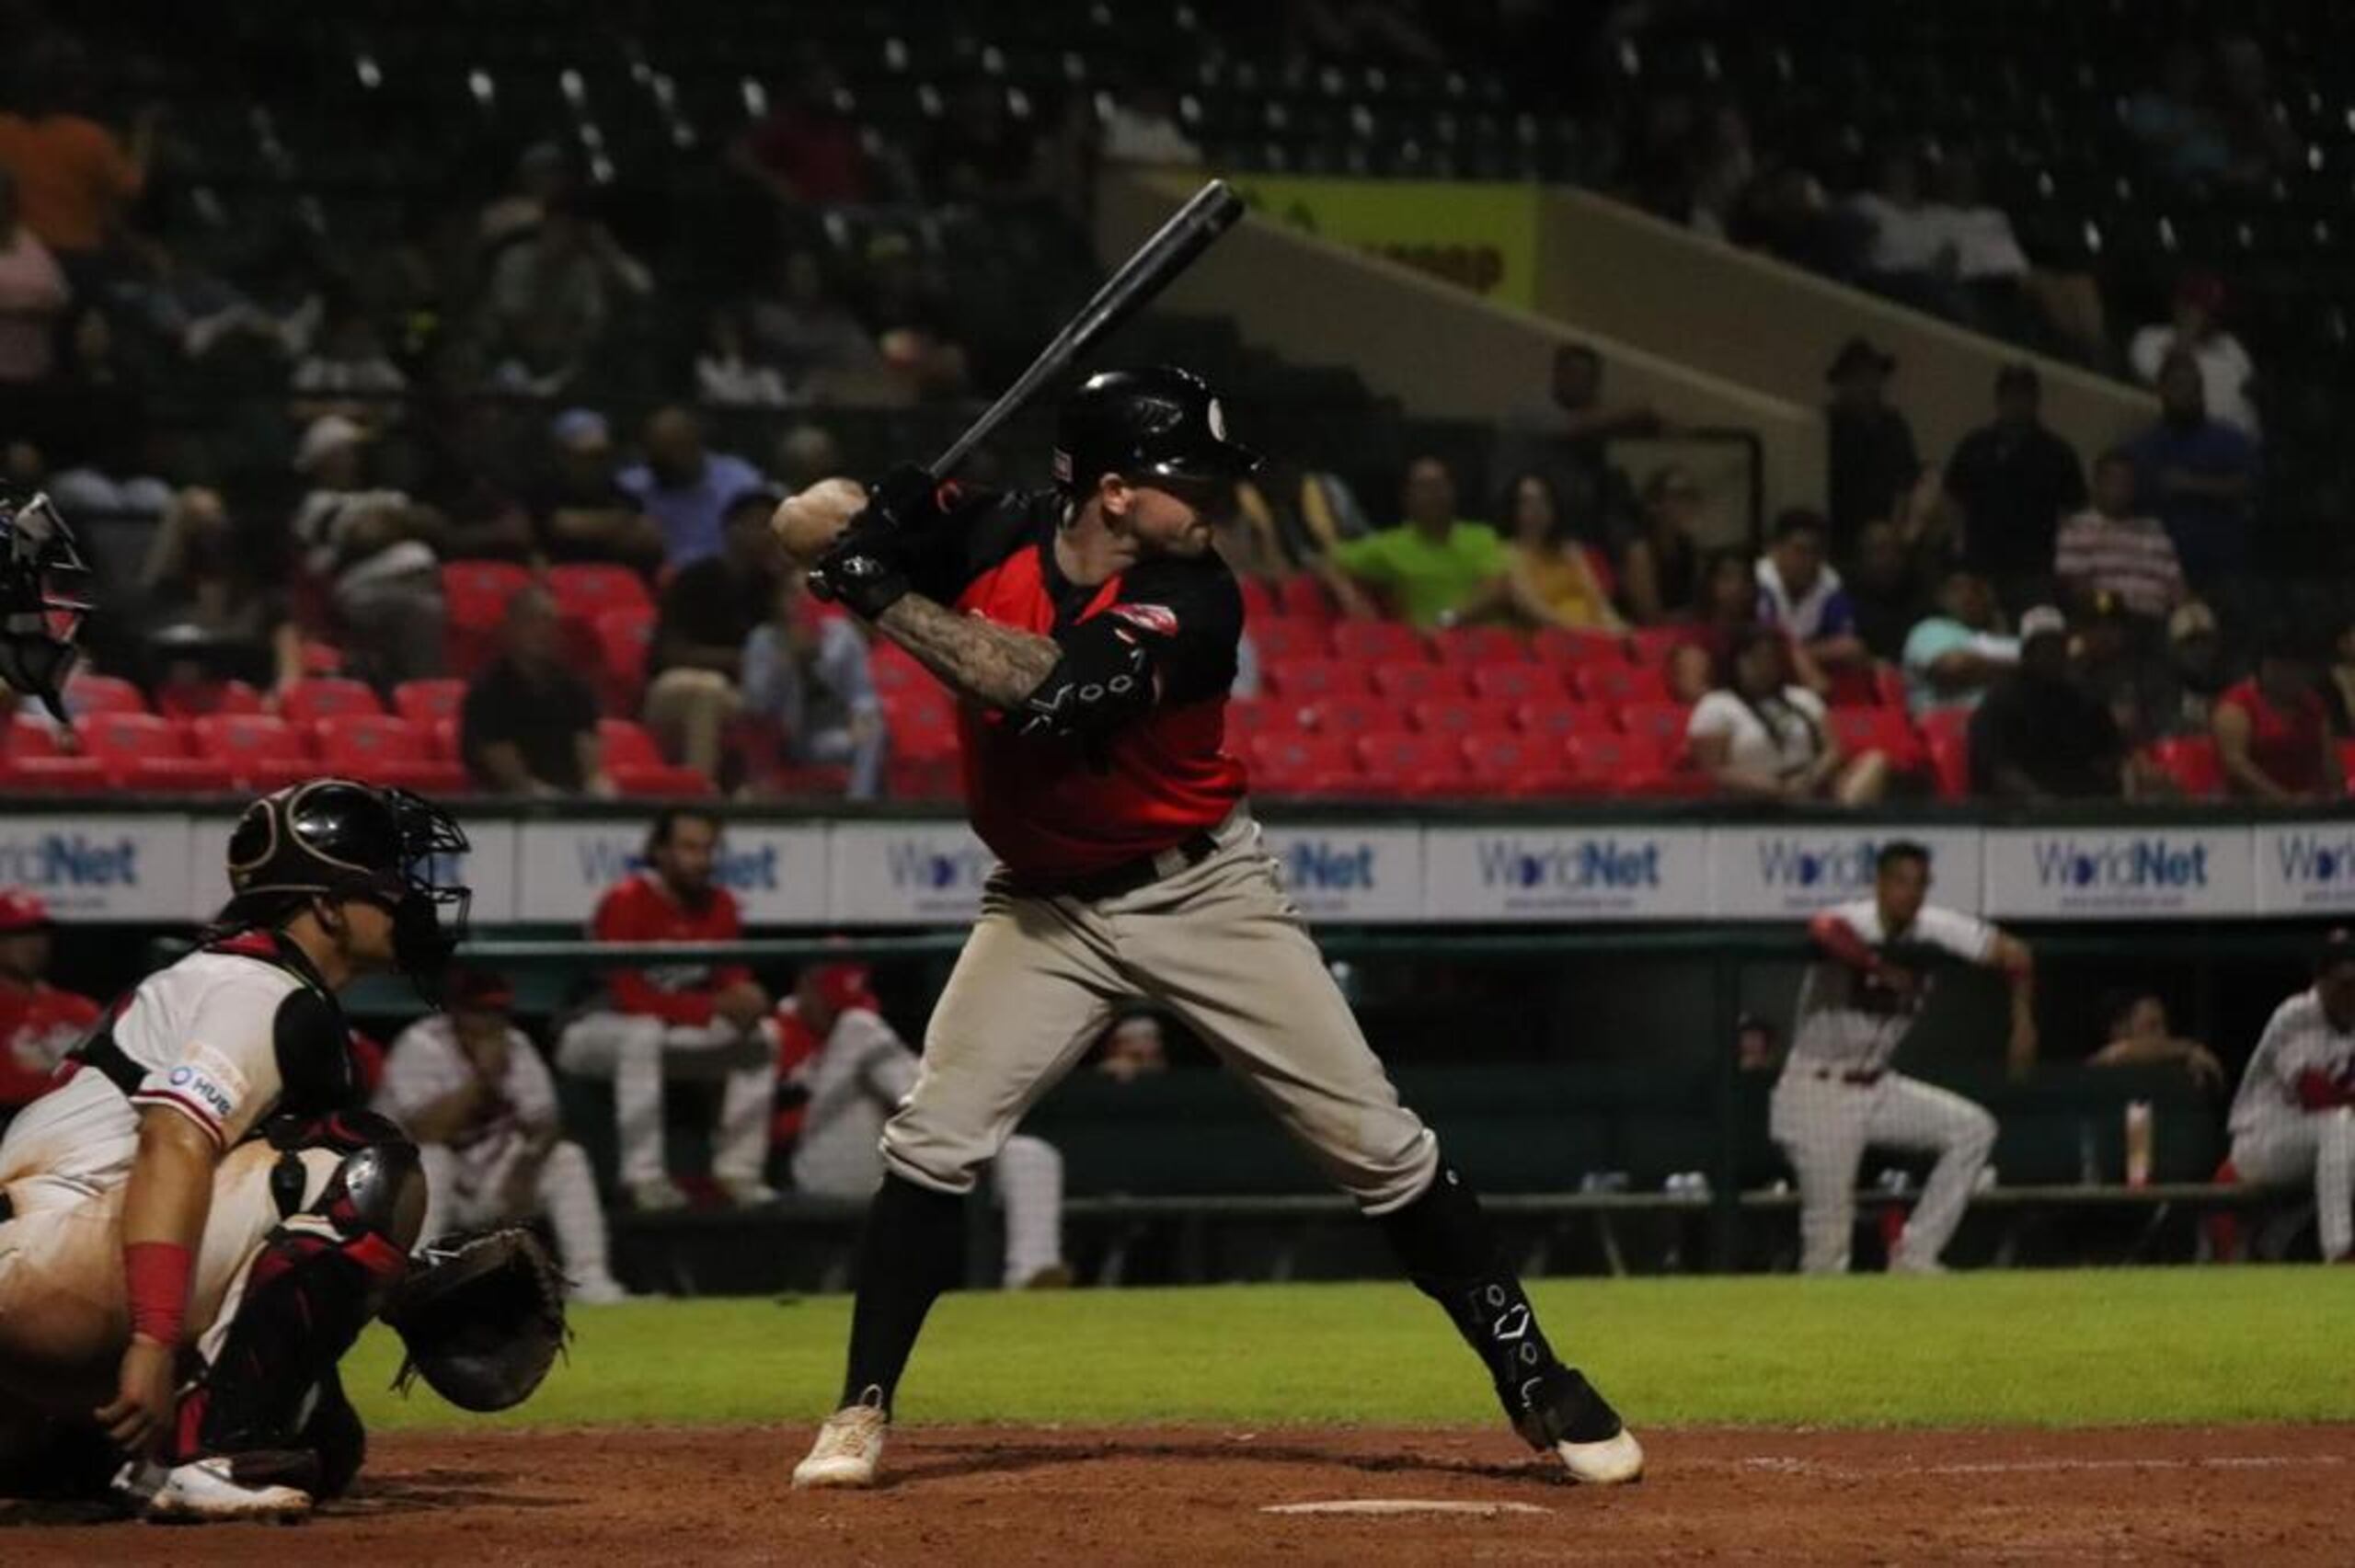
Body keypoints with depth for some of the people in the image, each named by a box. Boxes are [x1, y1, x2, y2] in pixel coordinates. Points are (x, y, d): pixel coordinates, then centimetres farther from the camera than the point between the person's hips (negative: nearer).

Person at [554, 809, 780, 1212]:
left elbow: (734, 980, 1)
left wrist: (744, 998, -25)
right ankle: (643, 1178, -35)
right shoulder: (627, 902, -24)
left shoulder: (719, 906, -3)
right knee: (643, 1033, -39)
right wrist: (713, 1008, -31)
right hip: (596, 1032, -7)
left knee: (762, 1035, -6)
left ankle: (738, 1171, -5)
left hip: (677, 1033, 7)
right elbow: (630, 997, -29)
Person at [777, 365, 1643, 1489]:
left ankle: (1535, 1385, 7)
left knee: (1375, 1142, -3)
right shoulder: (995, 540, -12)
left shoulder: (1193, 603, -22)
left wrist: (884, 596, -35)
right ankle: (862, 1409, 3)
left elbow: (1048, 689, -38)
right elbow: (811, 524, -1)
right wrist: (839, 517, -25)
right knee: (934, 1137, -12)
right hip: (1044, 905, 2)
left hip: (1202, 893, -2)